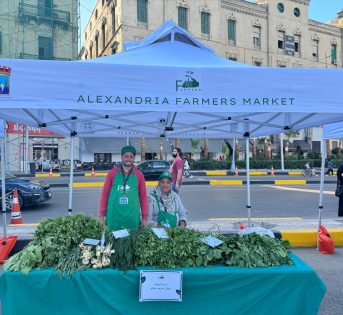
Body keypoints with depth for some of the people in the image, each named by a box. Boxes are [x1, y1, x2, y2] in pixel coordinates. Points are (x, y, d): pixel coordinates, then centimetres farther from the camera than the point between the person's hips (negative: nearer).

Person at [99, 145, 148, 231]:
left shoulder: (139, 175, 4)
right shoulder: (112, 173, 2)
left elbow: (143, 196, 6)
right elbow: (105, 194, 4)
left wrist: (144, 217, 3)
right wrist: (101, 215, 0)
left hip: (132, 218, 0)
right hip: (114, 217, 0)